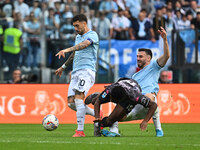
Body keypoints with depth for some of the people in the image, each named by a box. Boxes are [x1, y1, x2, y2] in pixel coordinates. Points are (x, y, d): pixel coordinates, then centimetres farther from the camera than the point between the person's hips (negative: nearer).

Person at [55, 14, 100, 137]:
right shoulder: (78, 37, 23)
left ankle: (80, 131, -22)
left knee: (78, 98, -22)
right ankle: (97, 114, 16)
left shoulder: (92, 35, -5)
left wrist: (67, 50, -39)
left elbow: (83, 45, -26)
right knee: (71, 103, -1)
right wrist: (63, 67, 45)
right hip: (76, 72, 9)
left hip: (87, 70, -9)